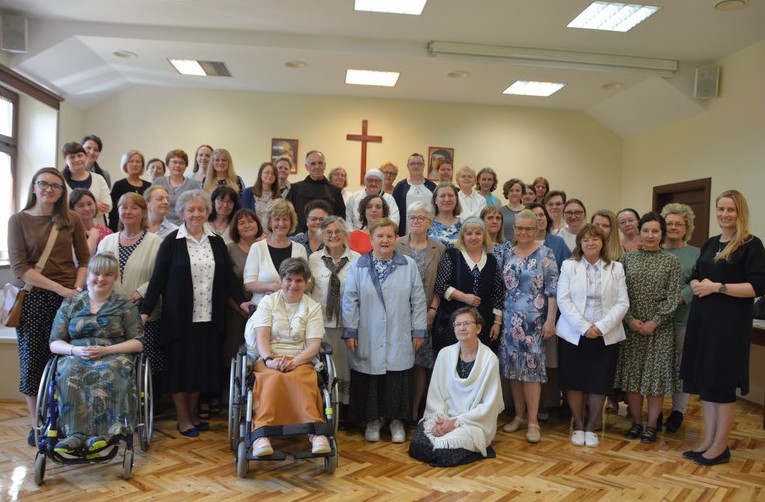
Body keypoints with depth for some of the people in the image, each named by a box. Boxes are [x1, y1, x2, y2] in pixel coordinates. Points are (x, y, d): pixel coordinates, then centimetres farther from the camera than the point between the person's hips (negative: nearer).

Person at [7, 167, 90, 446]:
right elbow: (19, 267, -6)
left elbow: (84, 259, 8)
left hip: (67, 298, 1)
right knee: (32, 360, 5)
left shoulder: (71, 220, 6)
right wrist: (60, 288, -14)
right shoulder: (18, 220, 1)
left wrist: (77, 289, -9)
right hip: (32, 298, -1)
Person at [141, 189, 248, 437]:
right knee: (180, 365, 3)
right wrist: (146, 310, -8)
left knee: (203, 366, 9)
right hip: (180, 318, -3)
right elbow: (158, 279, -3)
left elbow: (228, 276, 11)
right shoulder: (172, 242, -2)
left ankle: (192, 412, 27)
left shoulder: (216, 242, 9)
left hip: (209, 318, 4)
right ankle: (183, 418, 18)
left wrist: (240, 300, -1)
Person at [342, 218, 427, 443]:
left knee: (398, 381, 4)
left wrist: (418, 330, 2)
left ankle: (397, 421, 22)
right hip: (368, 340, 0)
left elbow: (418, 300, 5)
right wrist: (350, 331, -3)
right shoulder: (358, 266, 3)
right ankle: (372, 421, 23)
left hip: (399, 339, 1)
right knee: (369, 382, 5)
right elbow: (350, 301, 1)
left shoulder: (409, 265, 5)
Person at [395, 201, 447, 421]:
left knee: (421, 364, 3)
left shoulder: (439, 249, 6)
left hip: (425, 315, 1)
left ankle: (414, 412, 16)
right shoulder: (396, 245, 3)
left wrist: (433, 309, -5)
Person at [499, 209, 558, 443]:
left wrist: (550, 320, -11)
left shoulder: (545, 254, -4)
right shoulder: (508, 253, 8)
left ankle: (533, 421, 6)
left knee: (531, 365, -4)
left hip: (534, 319, -4)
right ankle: (519, 415, 21)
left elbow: (553, 290, -6)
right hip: (510, 319, 4)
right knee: (513, 365, 8)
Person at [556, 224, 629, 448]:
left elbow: (622, 303, 0)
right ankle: (578, 426, 19)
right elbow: (563, 300, -5)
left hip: (606, 336, 1)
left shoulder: (616, 268, 6)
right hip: (574, 334, -1)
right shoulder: (568, 266, 3)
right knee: (574, 381, 3)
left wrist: (601, 327, -13)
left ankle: (590, 427, 21)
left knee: (600, 383, 4)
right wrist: (584, 327, -14)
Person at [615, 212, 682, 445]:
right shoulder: (627, 258, 4)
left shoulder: (671, 261, 0)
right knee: (631, 374, 6)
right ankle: (636, 423, 21)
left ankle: (651, 426, 17)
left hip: (659, 328, -2)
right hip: (631, 326, 2)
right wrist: (630, 320, -9)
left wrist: (654, 322, -12)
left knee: (656, 374, 3)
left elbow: (673, 297, -4)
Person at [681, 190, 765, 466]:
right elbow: (694, 277, 19)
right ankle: (708, 440, 20)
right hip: (702, 319, 6)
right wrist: (697, 285, -3)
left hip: (730, 323, -6)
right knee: (704, 380, 10)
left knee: (722, 382, 0)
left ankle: (720, 446, 12)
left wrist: (717, 287, -18)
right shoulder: (710, 244, 14)